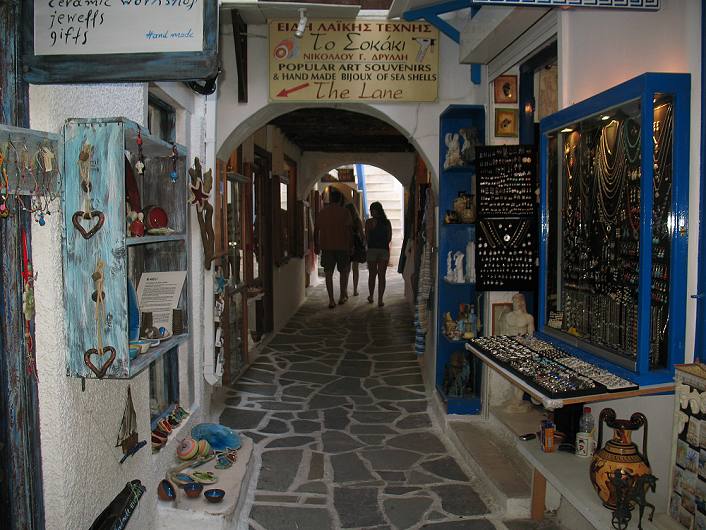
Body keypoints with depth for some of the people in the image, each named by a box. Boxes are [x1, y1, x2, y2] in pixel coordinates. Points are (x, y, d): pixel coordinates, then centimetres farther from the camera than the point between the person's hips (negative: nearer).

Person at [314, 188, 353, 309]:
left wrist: (316, 246, 17)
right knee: (344, 271, 15)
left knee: (328, 273, 3)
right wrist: (351, 246, 0)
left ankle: (331, 300, -2)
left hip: (326, 247, 2)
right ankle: (342, 296, 19)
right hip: (342, 246, -2)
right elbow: (349, 231, -7)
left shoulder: (322, 212, 4)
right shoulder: (344, 212, -4)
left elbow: (316, 230, 8)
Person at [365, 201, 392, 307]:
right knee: (381, 276, 3)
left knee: (372, 275, 13)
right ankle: (380, 300, -1)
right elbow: (389, 238, 4)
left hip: (372, 250, -2)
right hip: (384, 250, 2)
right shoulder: (387, 222, 3)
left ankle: (371, 297, 26)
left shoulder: (369, 222, -5)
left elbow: (366, 238, -5)